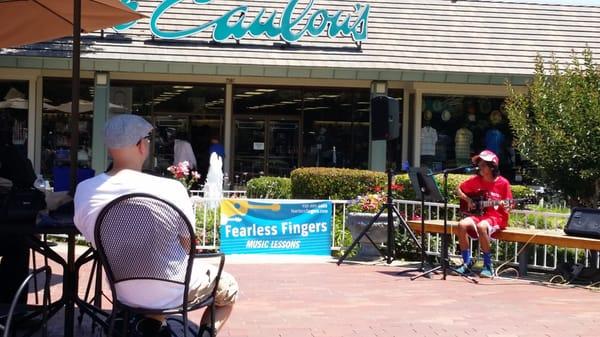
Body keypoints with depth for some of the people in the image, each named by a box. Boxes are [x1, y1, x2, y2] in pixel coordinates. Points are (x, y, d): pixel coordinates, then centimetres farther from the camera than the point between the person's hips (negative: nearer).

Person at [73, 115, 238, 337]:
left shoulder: (84, 191, -13)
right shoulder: (171, 189, -24)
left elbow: (93, 237, 5)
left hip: (124, 293, 4)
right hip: (172, 293, -4)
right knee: (229, 287, 25)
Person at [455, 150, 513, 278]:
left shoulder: (503, 183, -6)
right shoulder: (476, 180, 5)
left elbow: (508, 208, -2)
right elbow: (459, 189, 18)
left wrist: (506, 207, -25)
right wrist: (468, 200, 2)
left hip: (496, 217, -4)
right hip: (478, 214, 5)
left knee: (481, 227, -37)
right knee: (462, 225, -26)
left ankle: (488, 266, -24)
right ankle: (467, 263, -12)